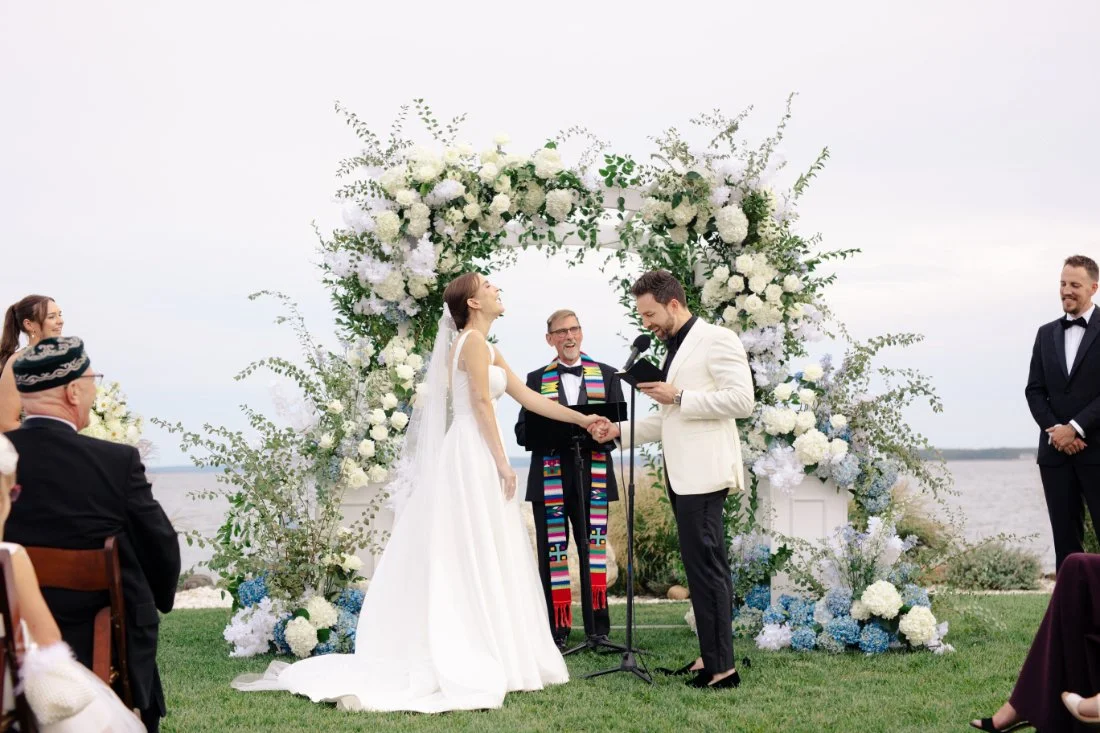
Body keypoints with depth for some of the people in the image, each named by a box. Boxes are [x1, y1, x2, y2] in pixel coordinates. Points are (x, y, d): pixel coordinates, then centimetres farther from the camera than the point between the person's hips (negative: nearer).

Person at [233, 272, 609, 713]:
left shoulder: (485, 347, 20)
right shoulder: (473, 341, -9)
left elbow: (530, 399, 21)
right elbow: (481, 402, -16)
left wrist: (581, 419, 20)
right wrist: (502, 461, -16)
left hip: (473, 460, 9)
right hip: (473, 459, -9)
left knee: (471, 562, 8)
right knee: (472, 561, -8)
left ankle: (465, 659, 11)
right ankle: (472, 665, -5)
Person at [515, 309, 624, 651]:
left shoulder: (606, 375, 11)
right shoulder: (537, 379, 11)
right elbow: (523, 433, 4)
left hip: (593, 478, 0)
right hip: (549, 480, 0)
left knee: (594, 553, 4)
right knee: (552, 555, 1)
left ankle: (597, 630, 12)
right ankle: (556, 632, 7)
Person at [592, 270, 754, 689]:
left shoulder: (716, 340, -6)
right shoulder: (673, 350, 21)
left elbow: (742, 399, -16)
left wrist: (678, 397, -15)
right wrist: (619, 430, 16)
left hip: (703, 472, -9)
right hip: (680, 476, 10)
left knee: (705, 566, -10)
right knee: (701, 565, 11)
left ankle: (721, 667, -7)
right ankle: (711, 657, 17)